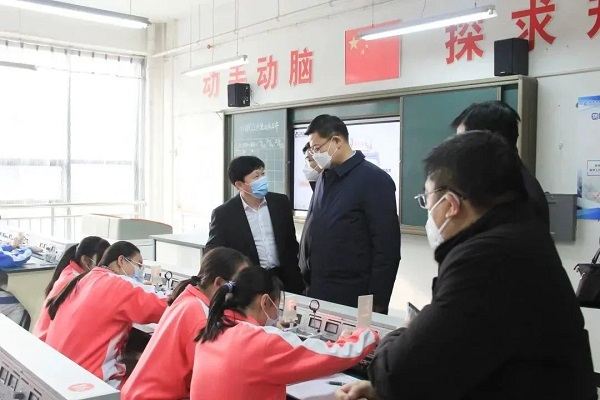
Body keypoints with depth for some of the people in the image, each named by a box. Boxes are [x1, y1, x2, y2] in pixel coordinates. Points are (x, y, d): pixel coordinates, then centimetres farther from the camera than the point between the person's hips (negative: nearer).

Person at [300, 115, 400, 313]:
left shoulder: (374, 180, -11)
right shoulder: (325, 177, 11)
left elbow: (387, 249, -14)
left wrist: (377, 302, -13)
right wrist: (305, 279, 9)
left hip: (352, 298, -6)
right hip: (316, 291, 7)